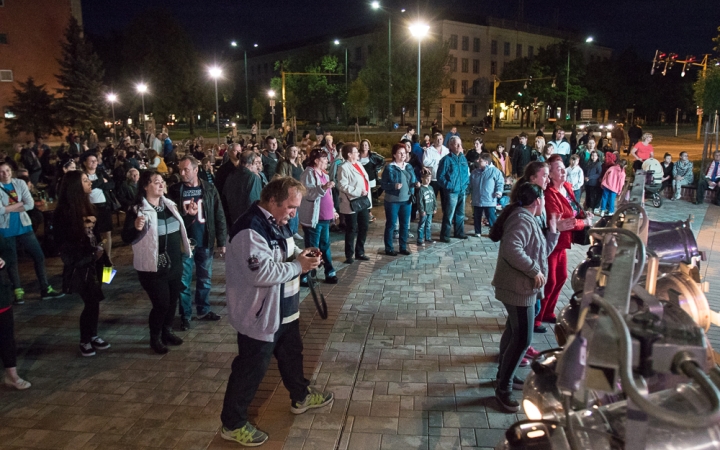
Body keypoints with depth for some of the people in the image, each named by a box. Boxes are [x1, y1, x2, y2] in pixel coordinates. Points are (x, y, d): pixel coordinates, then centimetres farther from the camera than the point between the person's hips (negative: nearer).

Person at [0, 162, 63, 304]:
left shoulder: (20, 183, 0)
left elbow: (30, 204, -9)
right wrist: (18, 204, -11)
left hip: (23, 226, 3)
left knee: (39, 256, 3)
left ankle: (45, 289, 13)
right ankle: (18, 291, 19)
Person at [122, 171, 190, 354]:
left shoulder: (169, 205, 7)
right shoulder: (137, 210, -13)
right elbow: (126, 238, -20)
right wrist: (136, 228, -38)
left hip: (175, 264, 7)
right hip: (154, 267, -6)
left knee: (173, 301, 14)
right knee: (161, 304, -3)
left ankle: (167, 332, 34)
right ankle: (155, 338, 19)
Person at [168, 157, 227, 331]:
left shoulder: (209, 189, -2)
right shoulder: (174, 191, -4)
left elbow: (219, 216, 0)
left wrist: (221, 242, -1)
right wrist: (186, 215, -22)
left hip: (205, 242, 1)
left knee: (205, 279, 15)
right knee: (184, 281, 7)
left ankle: (203, 310, 31)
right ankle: (185, 315, 20)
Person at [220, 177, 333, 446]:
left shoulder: (276, 222, 5)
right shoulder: (250, 230, -27)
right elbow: (262, 273, -33)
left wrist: (301, 255, -4)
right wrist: (298, 266, -23)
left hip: (283, 310, 10)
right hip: (259, 316, -10)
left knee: (291, 353, 26)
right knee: (250, 370, 5)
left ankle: (301, 396, 49)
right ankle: (232, 424, 23)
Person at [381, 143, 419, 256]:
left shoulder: (409, 167, 8)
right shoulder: (389, 168, -9)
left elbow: (412, 181, 15)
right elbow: (383, 184, -12)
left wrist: (416, 183, -7)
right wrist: (394, 186, -27)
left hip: (406, 200, 6)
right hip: (392, 201, -6)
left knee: (405, 224, 13)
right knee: (391, 225, 3)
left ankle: (403, 247, 25)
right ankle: (389, 248, 13)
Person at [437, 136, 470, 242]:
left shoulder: (463, 158, 10)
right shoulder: (446, 159, -10)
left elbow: (466, 173, 17)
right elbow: (440, 176, -10)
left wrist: (466, 184, 6)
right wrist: (448, 186, -16)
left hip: (462, 191, 7)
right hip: (451, 192, -7)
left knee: (460, 213, 16)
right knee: (449, 215, -4)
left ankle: (459, 232, 29)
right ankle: (444, 235, 3)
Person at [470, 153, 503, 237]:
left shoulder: (495, 171, -7)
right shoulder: (474, 172, 7)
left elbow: (500, 182, -4)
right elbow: (470, 185, 18)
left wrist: (499, 191, -17)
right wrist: (470, 194, 14)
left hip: (489, 201, -5)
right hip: (476, 200, 5)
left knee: (491, 217, -2)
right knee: (477, 217, 12)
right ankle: (478, 232, 26)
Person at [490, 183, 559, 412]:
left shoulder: (528, 219, 13)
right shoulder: (522, 219, -20)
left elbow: (542, 251, 18)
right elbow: (512, 250, -36)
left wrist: (553, 230, 12)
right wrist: (535, 271, -28)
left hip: (521, 286, 11)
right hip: (519, 288, -11)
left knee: (513, 332, 20)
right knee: (523, 338, -7)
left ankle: (505, 374, 35)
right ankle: (503, 388, 3)